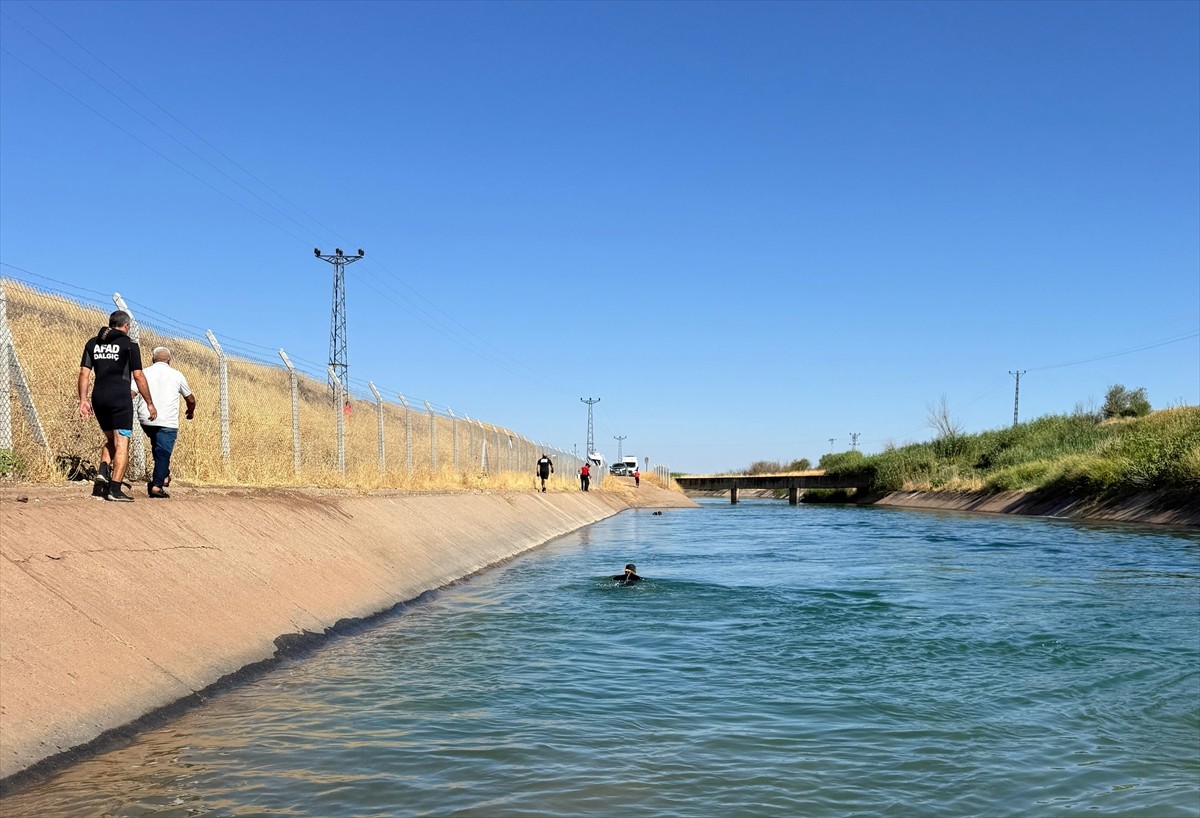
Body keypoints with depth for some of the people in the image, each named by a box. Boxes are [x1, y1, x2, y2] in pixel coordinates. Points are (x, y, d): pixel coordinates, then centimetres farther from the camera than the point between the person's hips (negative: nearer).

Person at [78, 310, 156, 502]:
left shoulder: (93, 343, 12)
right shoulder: (129, 344, -2)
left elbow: (84, 373, 5)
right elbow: (138, 376, -6)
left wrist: (83, 399, 7)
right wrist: (150, 403, -1)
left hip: (99, 398, 5)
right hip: (120, 399, -5)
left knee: (111, 439, 22)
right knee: (122, 443, -2)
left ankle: (104, 471, -1)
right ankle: (114, 489, -8)